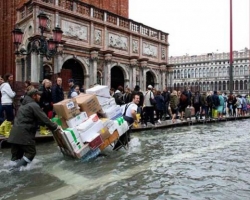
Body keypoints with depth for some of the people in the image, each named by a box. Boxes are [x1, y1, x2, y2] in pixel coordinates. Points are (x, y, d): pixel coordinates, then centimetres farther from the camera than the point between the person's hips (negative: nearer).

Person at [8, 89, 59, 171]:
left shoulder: (24, 104, 24)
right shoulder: (34, 105, -8)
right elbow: (44, 119, -12)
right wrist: (55, 127, 0)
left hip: (15, 133, 9)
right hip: (24, 134, -9)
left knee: (16, 155, 14)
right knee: (31, 152, 1)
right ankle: (17, 168, -8)